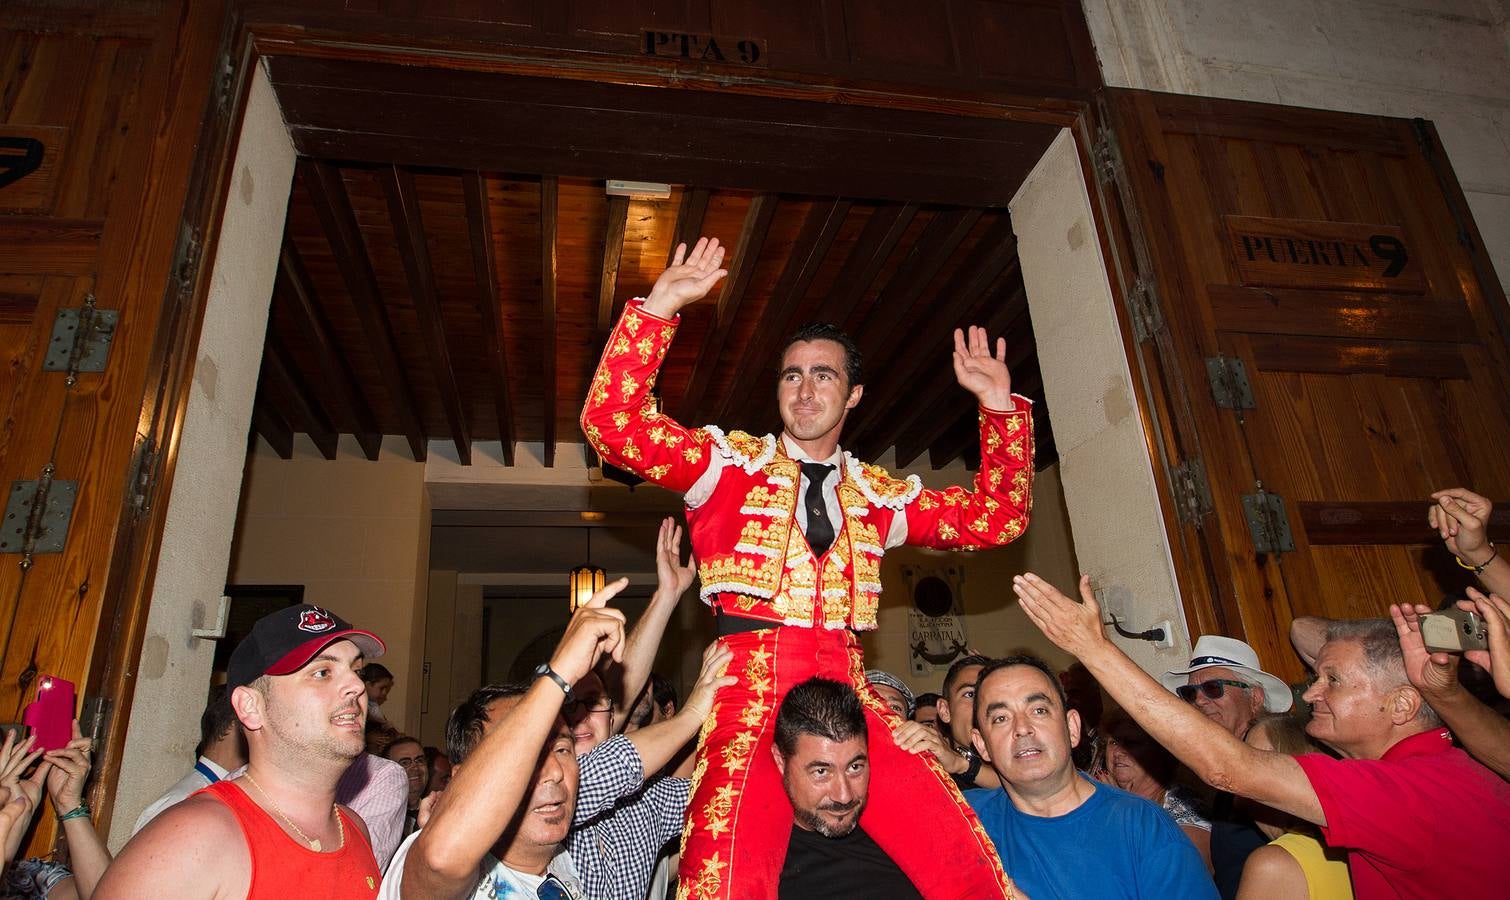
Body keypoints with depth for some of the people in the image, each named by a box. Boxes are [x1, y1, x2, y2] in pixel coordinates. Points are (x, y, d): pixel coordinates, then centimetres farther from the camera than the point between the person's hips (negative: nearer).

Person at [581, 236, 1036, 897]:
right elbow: (612, 423, -3)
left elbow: (996, 517, 17)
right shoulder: (730, 461, 9)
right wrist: (659, 306, -8)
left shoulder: (877, 494, 19)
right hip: (753, 688, -3)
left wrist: (1000, 407, 9)